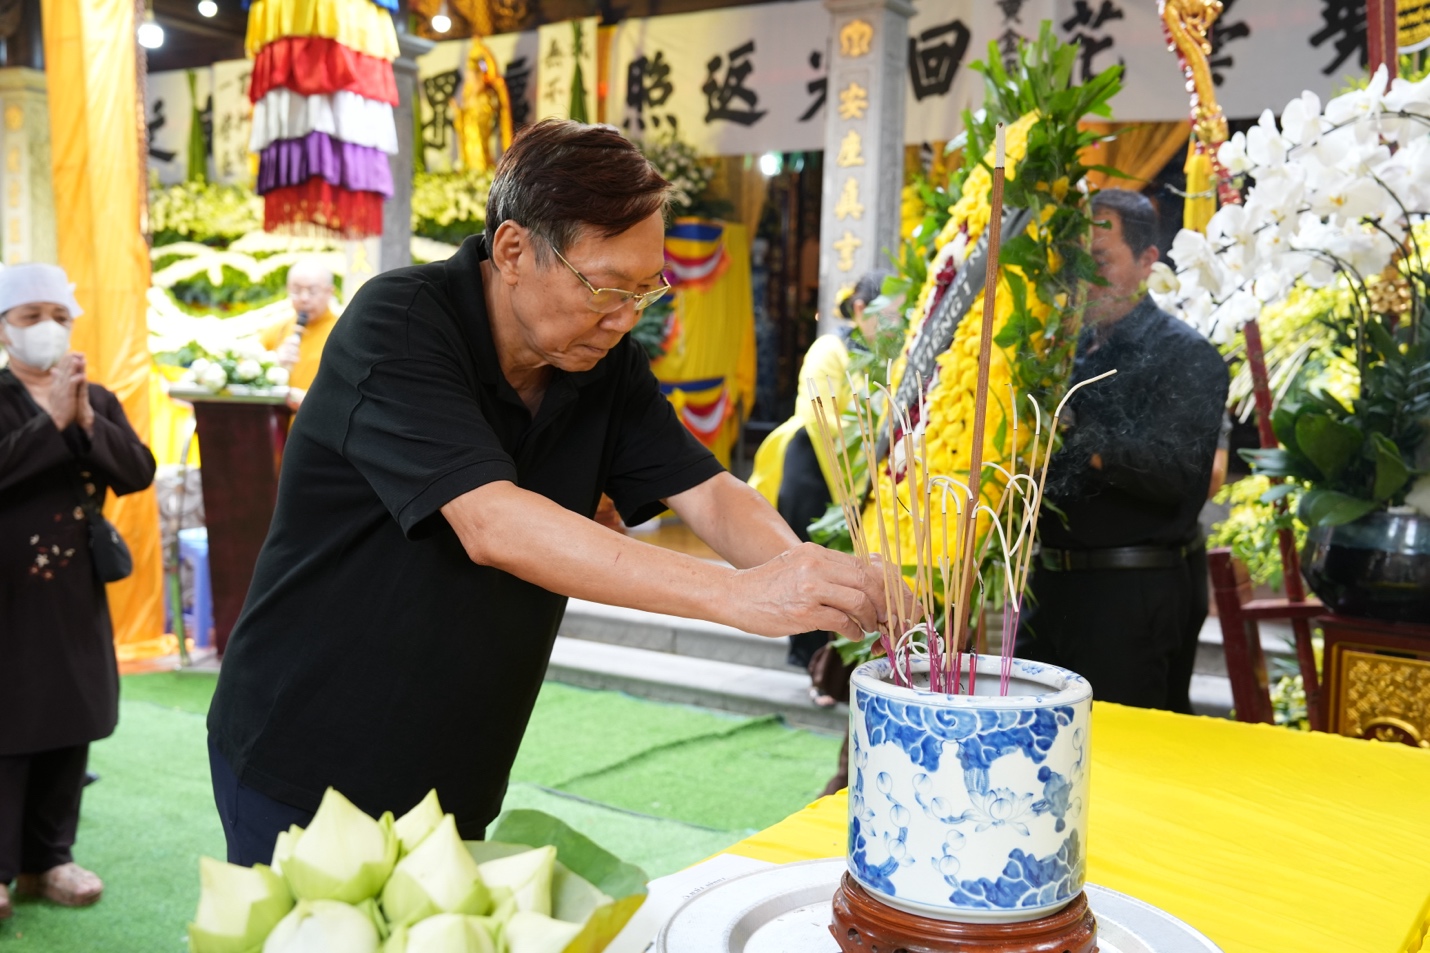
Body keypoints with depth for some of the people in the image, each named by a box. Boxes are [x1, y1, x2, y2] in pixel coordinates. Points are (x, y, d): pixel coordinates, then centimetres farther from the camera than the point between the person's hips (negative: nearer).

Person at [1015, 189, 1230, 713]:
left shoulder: (1186, 355, -8)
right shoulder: (1070, 349, 13)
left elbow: (1177, 474, -22)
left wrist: (1075, 441, -31)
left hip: (1135, 596, -7)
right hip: (1052, 584, 7)